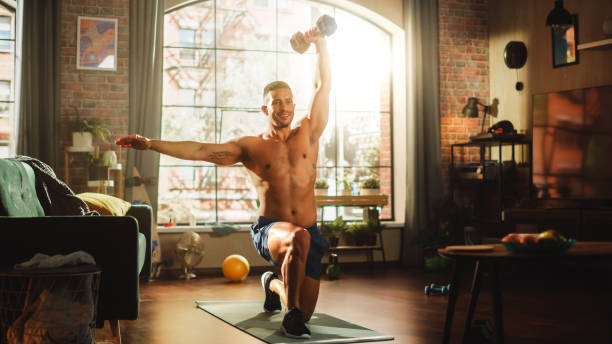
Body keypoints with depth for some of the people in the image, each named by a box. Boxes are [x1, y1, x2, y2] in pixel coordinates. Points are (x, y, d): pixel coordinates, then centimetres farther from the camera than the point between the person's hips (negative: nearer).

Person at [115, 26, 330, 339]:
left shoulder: (308, 134, 8)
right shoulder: (251, 147, 5)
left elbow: (323, 86, 6)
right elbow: (199, 151, 2)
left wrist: (320, 45, 0)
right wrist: (151, 144, -2)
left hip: (309, 233, 3)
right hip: (270, 229, -3)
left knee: (304, 312, 3)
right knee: (299, 237, -40)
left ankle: (274, 284, 39)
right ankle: (291, 316, -22)